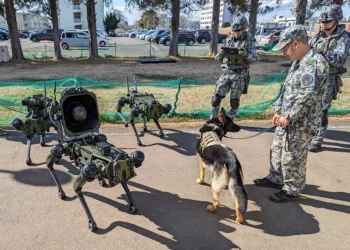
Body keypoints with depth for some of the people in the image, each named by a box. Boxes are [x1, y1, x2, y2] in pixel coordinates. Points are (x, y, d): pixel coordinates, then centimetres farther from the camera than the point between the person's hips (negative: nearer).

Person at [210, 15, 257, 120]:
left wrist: (245, 54, -23)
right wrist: (221, 53, -10)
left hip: (239, 75, -3)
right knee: (216, 97, -3)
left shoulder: (249, 41, 1)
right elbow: (219, 58, 12)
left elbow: (253, 58, -4)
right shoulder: (229, 40, 10)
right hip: (226, 73, 3)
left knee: (234, 101, 4)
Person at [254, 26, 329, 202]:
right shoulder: (298, 62, 11)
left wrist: (288, 117, -20)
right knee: (277, 150, 21)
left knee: (292, 158, 2)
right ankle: (275, 179, 39)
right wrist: (279, 111, 11)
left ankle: (292, 191, 20)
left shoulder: (315, 63, -21)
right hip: (287, 119, 10)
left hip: (301, 123, -10)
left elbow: (307, 97, -25)